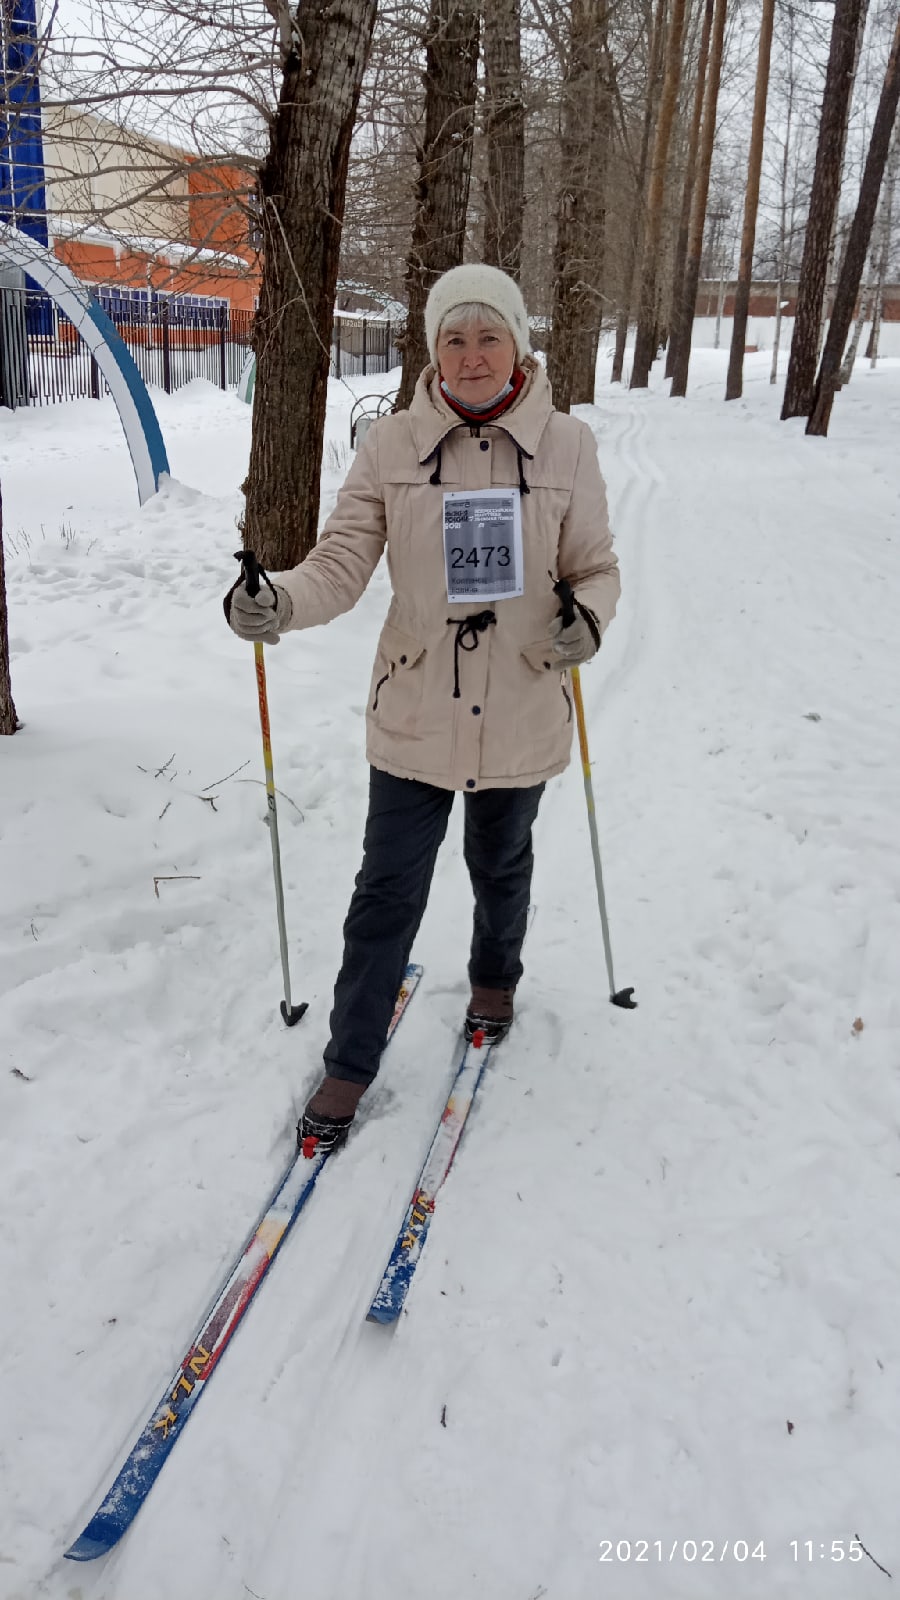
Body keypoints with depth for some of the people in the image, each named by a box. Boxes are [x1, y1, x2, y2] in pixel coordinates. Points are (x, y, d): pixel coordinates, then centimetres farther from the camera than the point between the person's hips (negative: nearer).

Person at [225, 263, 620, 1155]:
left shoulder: (566, 446, -6)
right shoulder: (390, 446, -6)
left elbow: (594, 568, 1)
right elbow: (343, 562, -9)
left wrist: (588, 618, -21)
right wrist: (279, 603, -29)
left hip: (520, 717, 1)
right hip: (414, 715, 0)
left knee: (500, 866, 22)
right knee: (388, 889, 5)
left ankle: (494, 980, 53)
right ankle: (350, 1062, 23)